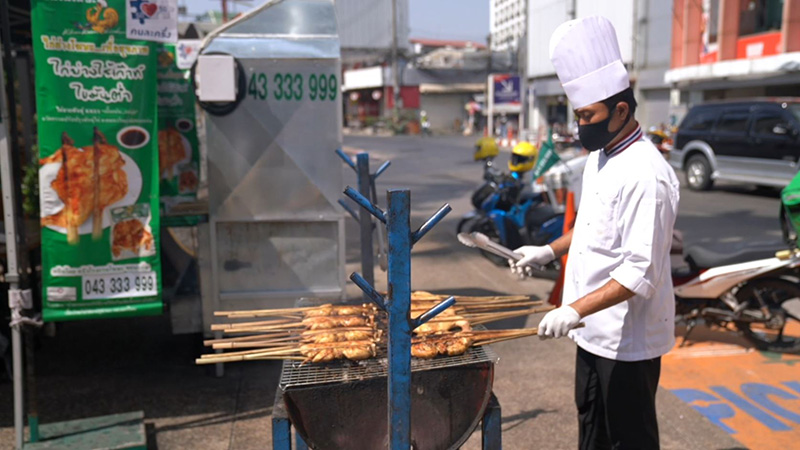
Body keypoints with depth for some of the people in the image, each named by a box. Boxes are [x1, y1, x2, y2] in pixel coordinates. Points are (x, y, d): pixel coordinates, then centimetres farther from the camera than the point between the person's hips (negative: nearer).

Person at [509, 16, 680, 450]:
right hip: (594, 329, 9)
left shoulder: (645, 175, -25)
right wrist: (550, 251, 9)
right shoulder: (599, 157, 6)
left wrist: (575, 310, -33)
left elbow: (640, 273, -28)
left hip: (629, 338, -9)